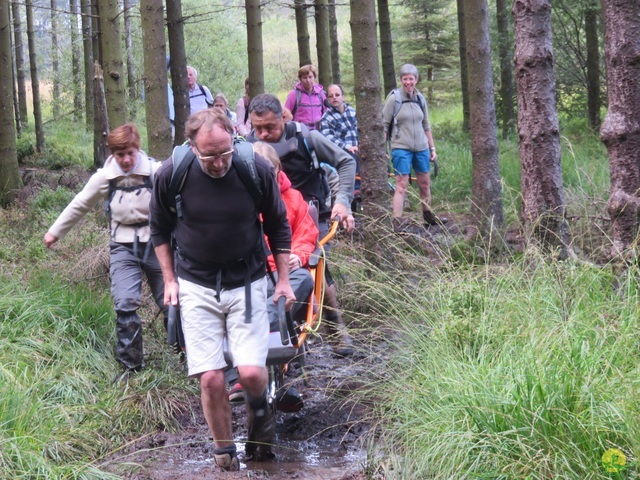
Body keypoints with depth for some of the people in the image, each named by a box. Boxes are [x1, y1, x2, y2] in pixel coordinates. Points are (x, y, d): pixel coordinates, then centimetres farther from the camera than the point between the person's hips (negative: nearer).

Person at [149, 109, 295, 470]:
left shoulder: (257, 169, -14)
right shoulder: (171, 175, -13)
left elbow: (278, 226, 4)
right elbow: (160, 229, 7)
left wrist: (284, 280, 6)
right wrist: (170, 280, 5)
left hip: (247, 282, 0)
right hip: (196, 286, 0)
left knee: (252, 373, -13)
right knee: (210, 379, -6)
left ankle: (259, 410, 24)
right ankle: (225, 454, 15)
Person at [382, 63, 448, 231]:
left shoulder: (420, 99, 8)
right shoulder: (394, 98, -6)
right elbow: (384, 124, -5)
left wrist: (432, 148, 15)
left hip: (421, 148, 5)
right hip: (401, 148, -5)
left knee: (425, 183, 13)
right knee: (401, 184, -13)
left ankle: (428, 216, 28)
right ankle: (397, 221, -17)